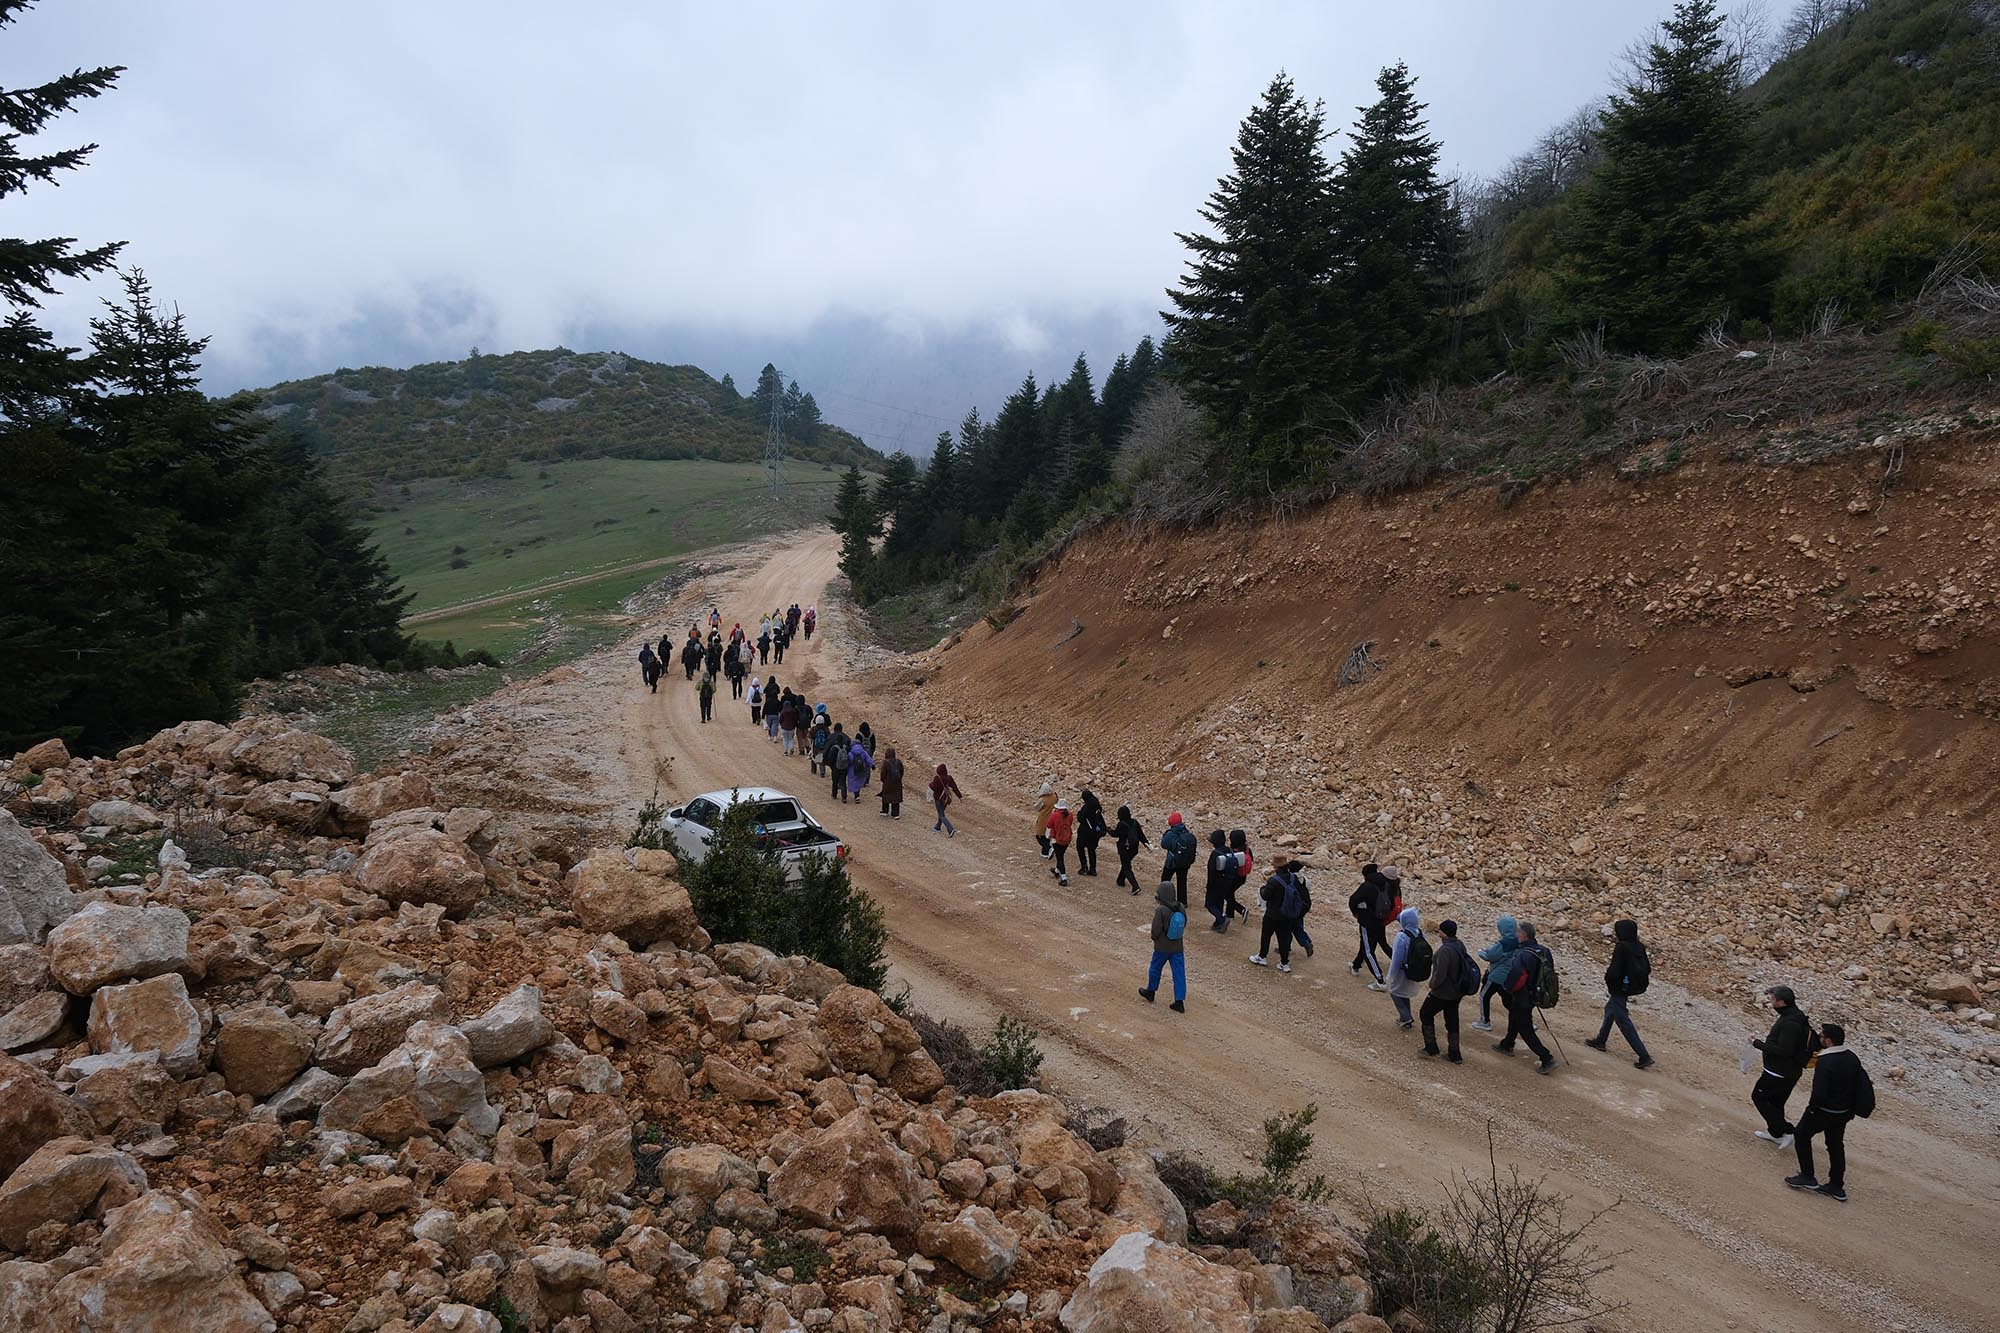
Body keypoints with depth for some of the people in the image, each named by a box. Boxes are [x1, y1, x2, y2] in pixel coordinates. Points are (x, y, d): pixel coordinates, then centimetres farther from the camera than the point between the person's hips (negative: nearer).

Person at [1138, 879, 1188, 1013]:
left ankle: (1150, 992, 38)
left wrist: (1154, 938, 4)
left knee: (1154, 969, 19)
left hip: (1162, 947, -4)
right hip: (1178, 947, 4)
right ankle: (1180, 1002, 5)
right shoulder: (1181, 908, -5)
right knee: (1179, 973, 6)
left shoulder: (1160, 910, -22)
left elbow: (1156, 930, -20)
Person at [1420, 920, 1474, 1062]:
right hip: (1457, 992, 8)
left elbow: (1440, 974, -28)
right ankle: (1454, 1054, 26)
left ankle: (1431, 1047, 20)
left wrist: (1433, 984, -11)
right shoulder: (1460, 946, -2)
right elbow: (1462, 967, 11)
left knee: (1425, 1014, 14)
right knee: (1452, 1021, 18)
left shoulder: (1445, 950, -29)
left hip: (1443, 993, -8)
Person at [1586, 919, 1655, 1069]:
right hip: (1634, 986, 9)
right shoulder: (1638, 947, -1)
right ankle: (1601, 1041, 42)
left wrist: (1607, 976, -7)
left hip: (1620, 988, -9)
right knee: (1610, 1009, 28)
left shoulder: (1621, 948, -25)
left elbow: (1614, 972, -28)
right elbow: (1647, 969, 6)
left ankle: (1644, 1056, -1)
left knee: (1623, 1022, -1)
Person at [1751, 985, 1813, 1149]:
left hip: (1779, 1072, -10)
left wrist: (1758, 1044, -24)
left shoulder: (1789, 1024, -29)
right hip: (1791, 1071, 10)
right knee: (1776, 1101, 23)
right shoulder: (1797, 1015, 4)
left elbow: (1782, 1051, -31)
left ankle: (1785, 1131, 3)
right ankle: (1774, 1132, 37)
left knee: (1759, 1097, 5)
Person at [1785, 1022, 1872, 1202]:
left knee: (1802, 1135, 13)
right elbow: (1862, 1084, 7)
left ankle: (1807, 1177, 16)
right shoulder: (1853, 1059, -1)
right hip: (1844, 1112, 8)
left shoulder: (1825, 1062, -27)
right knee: (1836, 1145, 19)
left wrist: (1812, 1105, -11)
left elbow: (1819, 1093, -31)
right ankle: (1837, 1186, 25)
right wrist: (1851, 1109, 15)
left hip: (1824, 1111, -7)